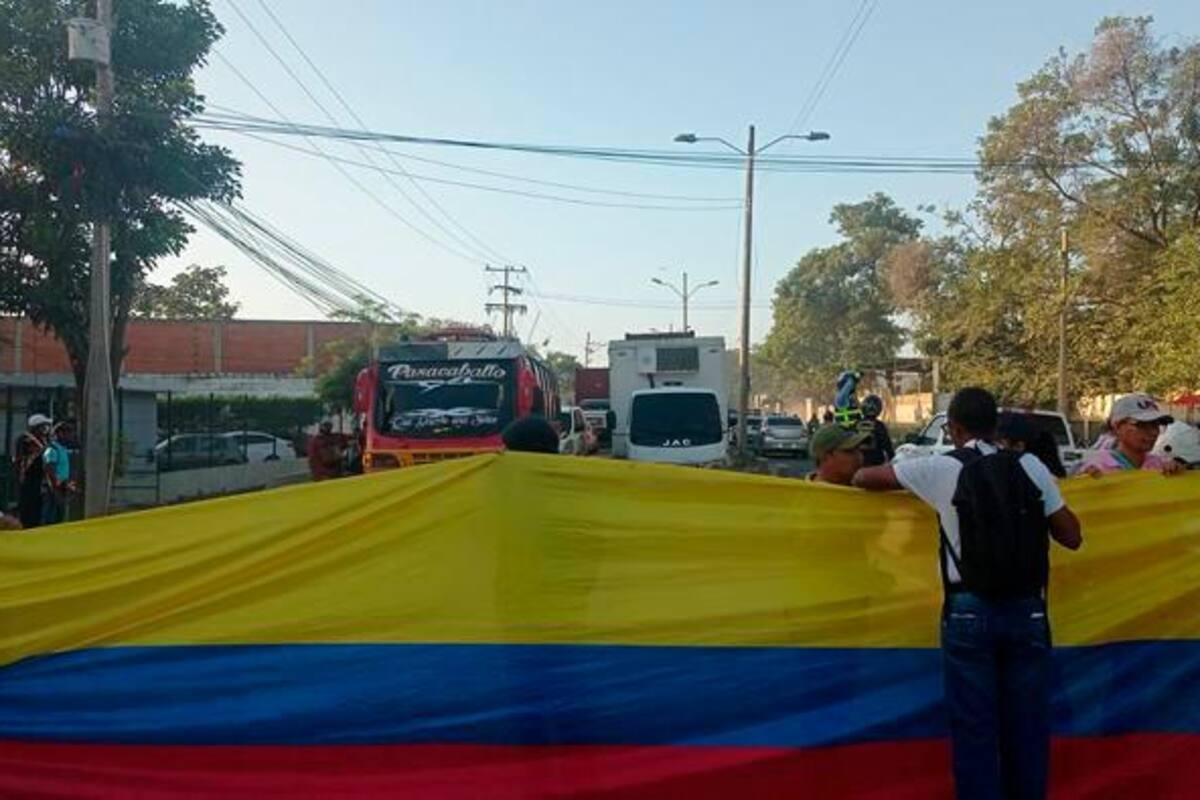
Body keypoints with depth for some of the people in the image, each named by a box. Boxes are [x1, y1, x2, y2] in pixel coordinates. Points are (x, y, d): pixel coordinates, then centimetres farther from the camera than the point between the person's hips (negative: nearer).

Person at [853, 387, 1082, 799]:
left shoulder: (941, 469, -2)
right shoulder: (1031, 467, 3)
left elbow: (864, 478, 7)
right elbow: (1071, 537, 6)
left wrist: (858, 475, 30)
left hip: (970, 612, -2)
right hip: (1027, 611, 3)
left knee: (975, 727, 6)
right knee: (1027, 726, 12)